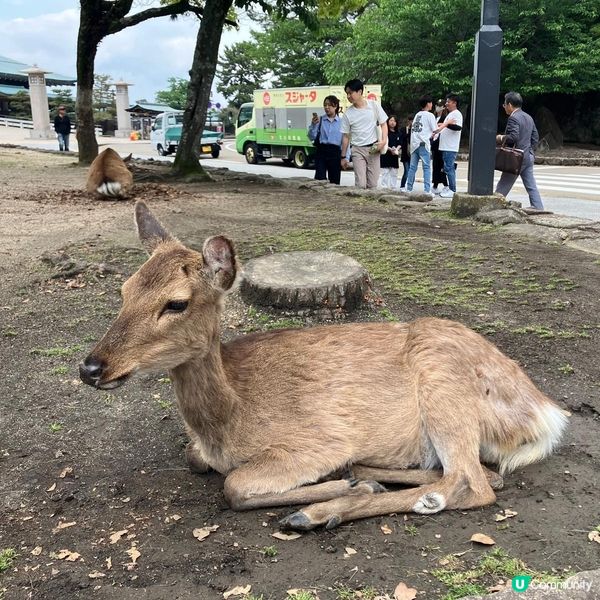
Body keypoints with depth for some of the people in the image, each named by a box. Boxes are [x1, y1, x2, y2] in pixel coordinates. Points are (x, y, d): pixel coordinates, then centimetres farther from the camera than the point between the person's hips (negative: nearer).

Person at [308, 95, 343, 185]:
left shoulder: (341, 122, 3)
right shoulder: (320, 120, 4)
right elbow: (311, 137, 2)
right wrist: (313, 125, -14)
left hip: (335, 153, 0)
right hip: (321, 151, 0)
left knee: (334, 181, 7)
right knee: (320, 179, -11)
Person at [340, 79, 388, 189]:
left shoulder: (373, 106, -2)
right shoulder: (348, 113, -1)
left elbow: (383, 124, 5)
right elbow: (346, 136, 6)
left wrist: (384, 140, -13)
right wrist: (343, 157, 8)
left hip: (373, 148, 0)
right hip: (357, 150, 0)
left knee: (372, 184, 3)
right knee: (360, 184, -11)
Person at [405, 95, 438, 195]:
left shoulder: (417, 115, 17)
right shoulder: (429, 115, -2)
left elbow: (413, 129, 16)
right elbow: (435, 130, -5)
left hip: (414, 143, 6)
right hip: (423, 143, -6)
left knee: (412, 167, 9)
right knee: (426, 167, -5)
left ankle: (408, 188, 9)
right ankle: (427, 190, -10)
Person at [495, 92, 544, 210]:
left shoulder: (513, 118, -13)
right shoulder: (528, 117, 16)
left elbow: (513, 137, -24)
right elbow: (535, 137, 17)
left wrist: (500, 138, -8)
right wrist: (529, 149, 19)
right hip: (528, 157, 9)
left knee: (502, 187, -1)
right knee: (531, 186, 8)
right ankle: (539, 210, 6)